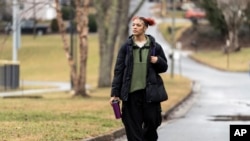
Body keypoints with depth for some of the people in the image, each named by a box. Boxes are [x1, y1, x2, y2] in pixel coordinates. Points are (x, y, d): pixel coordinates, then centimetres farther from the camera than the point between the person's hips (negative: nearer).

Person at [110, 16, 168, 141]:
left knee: (152, 121, 2)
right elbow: (118, 70, 3)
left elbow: (164, 67, 12)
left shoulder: (155, 47, 4)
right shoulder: (126, 47, 3)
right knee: (133, 126, -1)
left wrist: (158, 61, -11)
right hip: (131, 92, 0)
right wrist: (115, 93, -1)